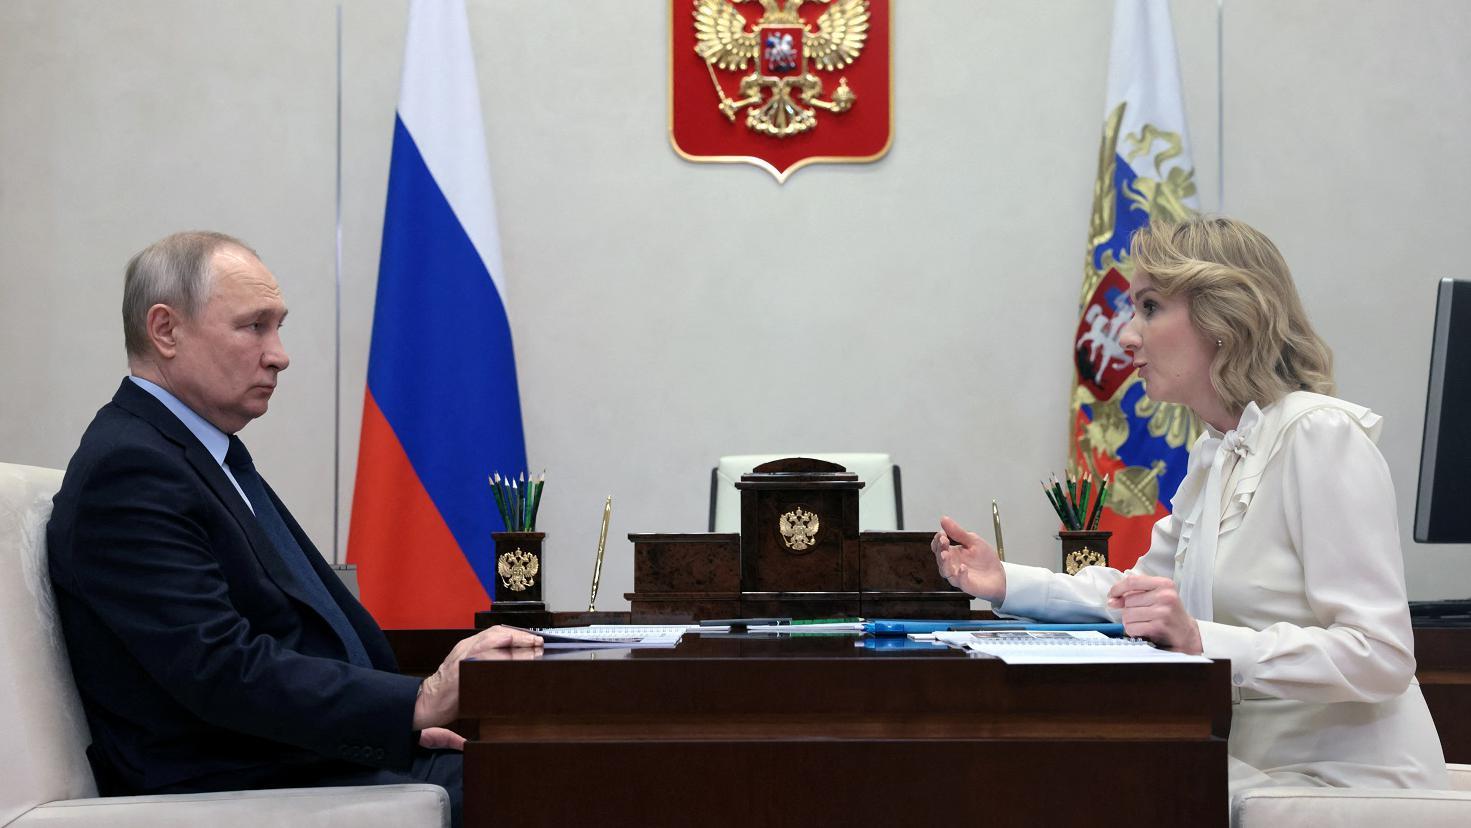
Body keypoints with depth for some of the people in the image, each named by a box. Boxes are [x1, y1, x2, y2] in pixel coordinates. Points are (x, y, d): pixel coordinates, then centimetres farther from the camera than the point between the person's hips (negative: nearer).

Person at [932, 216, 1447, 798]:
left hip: (1345, 781, -7)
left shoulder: (1321, 434, -15)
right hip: (1258, 764, 7)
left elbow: (1380, 656, -21)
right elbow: (1138, 593, 24)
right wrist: (1005, 583, 9)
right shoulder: (1213, 455, 13)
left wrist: (1202, 640, -31)